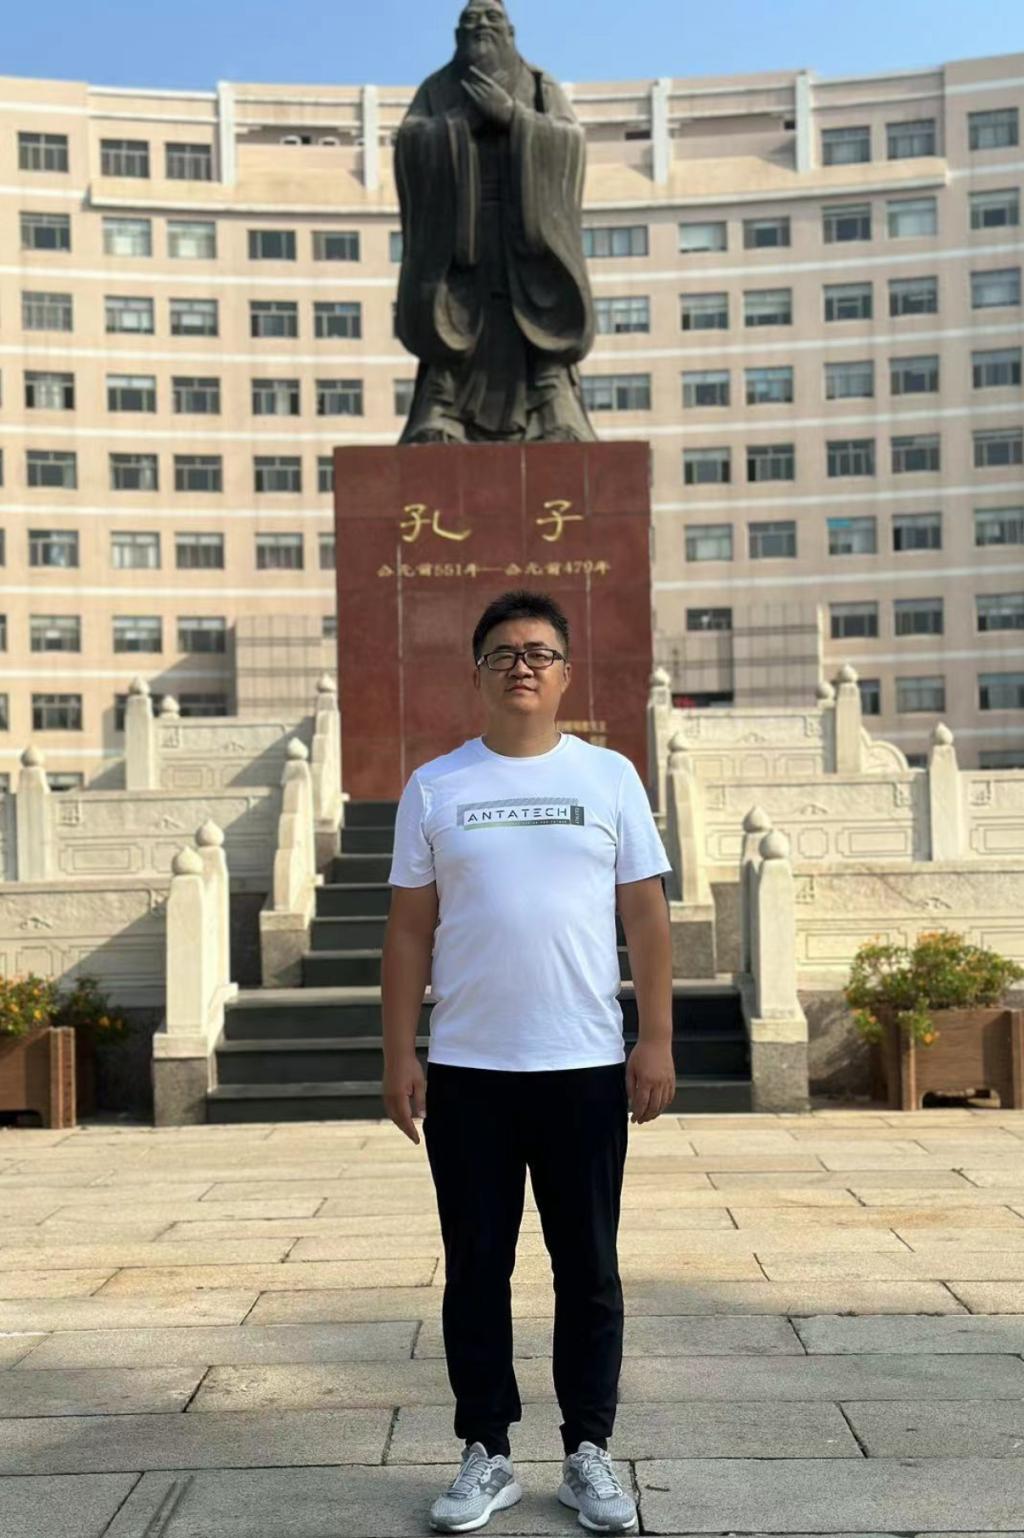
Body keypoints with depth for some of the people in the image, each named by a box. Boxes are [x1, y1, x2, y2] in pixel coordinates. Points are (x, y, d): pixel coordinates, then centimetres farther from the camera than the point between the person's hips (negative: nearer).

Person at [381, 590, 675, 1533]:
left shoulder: (609, 777, 3)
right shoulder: (434, 787, 4)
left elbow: (646, 918, 2)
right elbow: (410, 930, 3)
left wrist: (658, 1041, -5)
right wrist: (399, 1055, -2)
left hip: (586, 1067, 0)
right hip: (466, 1071, 1)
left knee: (588, 1268, 9)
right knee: (477, 1268, 9)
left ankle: (589, 1452, 23)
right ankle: (486, 1454, 23)